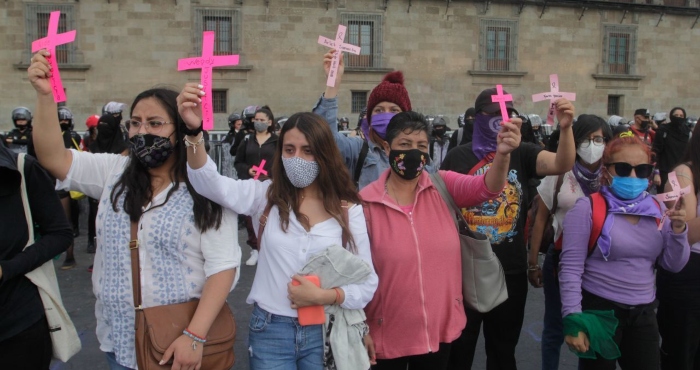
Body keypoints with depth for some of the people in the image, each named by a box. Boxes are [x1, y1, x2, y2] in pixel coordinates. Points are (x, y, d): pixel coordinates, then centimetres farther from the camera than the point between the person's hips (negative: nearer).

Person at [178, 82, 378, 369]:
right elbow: (210, 183, -20)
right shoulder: (267, 196, -2)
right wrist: (194, 131, -36)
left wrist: (323, 296, -18)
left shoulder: (348, 209, -2)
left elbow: (367, 285, -2)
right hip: (270, 330, 0)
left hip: (323, 333, 0)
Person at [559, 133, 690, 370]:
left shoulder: (657, 208, 4)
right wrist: (572, 319, -17)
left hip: (643, 313, 5)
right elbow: (570, 269, -13)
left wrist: (678, 230, -10)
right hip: (598, 310, -5)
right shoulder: (588, 208, -12)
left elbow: (673, 265, 7)